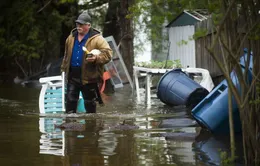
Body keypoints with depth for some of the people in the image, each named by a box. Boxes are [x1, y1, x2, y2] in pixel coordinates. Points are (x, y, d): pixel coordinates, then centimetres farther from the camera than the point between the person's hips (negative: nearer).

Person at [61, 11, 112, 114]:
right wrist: (63, 69, 19)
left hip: (89, 78, -5)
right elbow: (66, 55, 21)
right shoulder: (71, 38, 9)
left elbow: (108, 53, -17)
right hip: (72, 77, 5)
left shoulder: (97, 39, -9)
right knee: (70, 101, 6)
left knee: (90, 104, 7)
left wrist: (96, 58, -33)